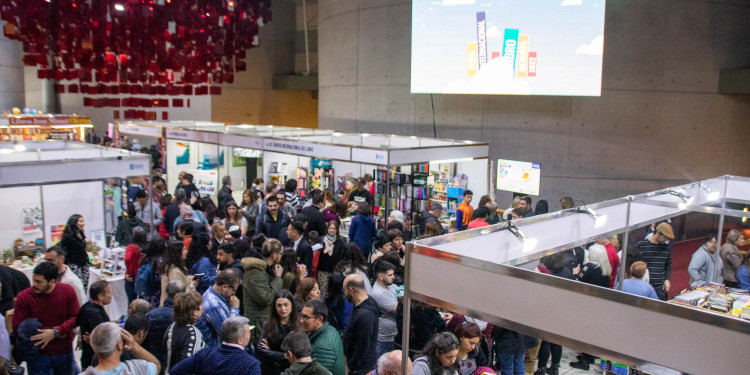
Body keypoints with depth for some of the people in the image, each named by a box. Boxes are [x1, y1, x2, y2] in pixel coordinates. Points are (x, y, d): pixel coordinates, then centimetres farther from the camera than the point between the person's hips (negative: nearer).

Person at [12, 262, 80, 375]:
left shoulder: (67, 291, -7)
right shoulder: (24, 297, -11)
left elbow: (76, 317, -5)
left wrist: (55, 332, -22)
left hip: (65, 353, 2)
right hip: (38, 355, -1)